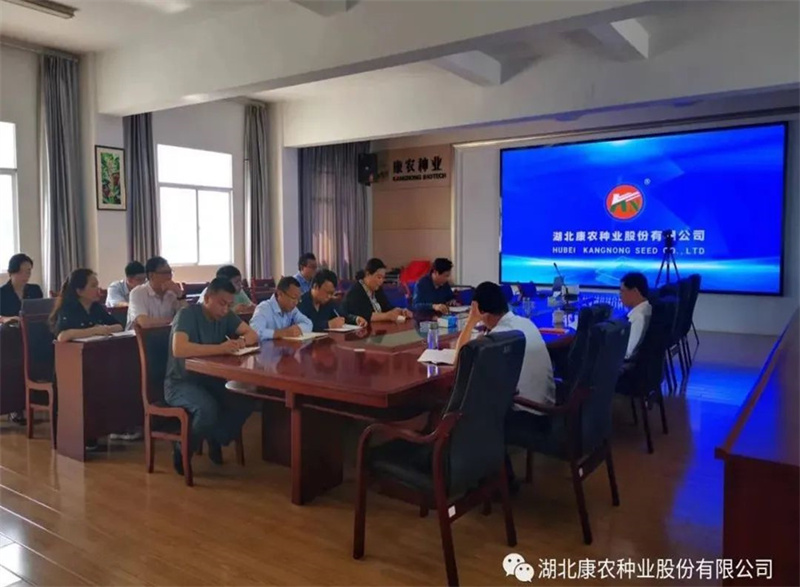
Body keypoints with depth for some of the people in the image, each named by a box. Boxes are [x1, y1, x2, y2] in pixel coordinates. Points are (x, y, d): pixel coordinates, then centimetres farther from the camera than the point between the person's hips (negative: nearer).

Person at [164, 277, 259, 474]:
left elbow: (252, 334, 6)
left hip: (210, 380, 6)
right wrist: (220, 348, -38)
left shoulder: (225, 315, 2)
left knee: (246, 401, -18)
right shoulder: (187, 314, -18)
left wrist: (242, 341, -18)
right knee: (208, 410, -35)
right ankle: (182, 449, -5)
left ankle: (215, 440, 6)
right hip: (181, 383, -6)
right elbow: (178, 349, -34)